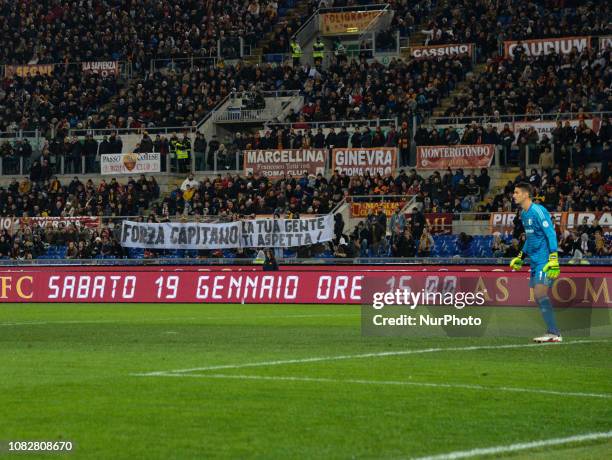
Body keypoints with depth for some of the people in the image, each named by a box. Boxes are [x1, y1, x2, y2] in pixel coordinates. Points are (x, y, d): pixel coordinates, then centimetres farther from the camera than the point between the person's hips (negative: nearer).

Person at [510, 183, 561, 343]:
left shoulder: (538, 211, -14)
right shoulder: (524, 214, 15)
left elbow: (551, 234, -18)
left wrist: (553, 259, -23)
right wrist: (520, 257, 28)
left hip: (545, 261, -10)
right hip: (535, 262, 10)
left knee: (540, 294, -16)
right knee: (538, 297, 8)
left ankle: (554, 333, -14)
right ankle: (553, 332, 12)